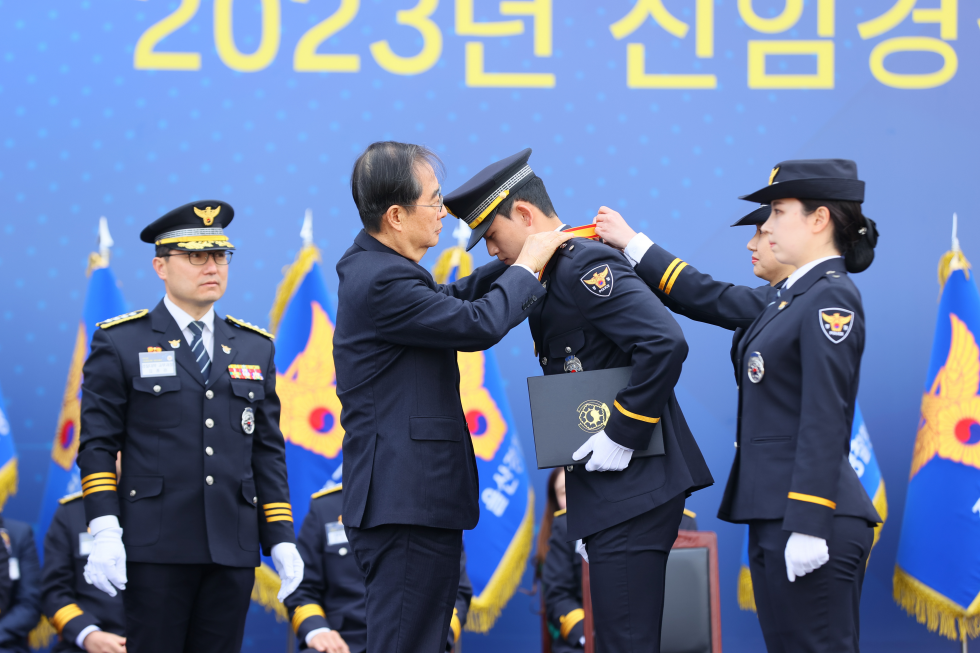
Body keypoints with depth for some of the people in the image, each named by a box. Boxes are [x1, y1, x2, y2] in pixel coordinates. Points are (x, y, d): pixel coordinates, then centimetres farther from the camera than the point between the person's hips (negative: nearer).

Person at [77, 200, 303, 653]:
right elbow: (97, 444, 0)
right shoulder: (119, 343, 4)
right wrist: (104, 531, -11)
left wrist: (281, 539, 7)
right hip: (156, 545, -3)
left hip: (233, 548, 3)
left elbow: (268, 450, 15)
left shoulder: (255, 348, 15)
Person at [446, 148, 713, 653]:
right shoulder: (556, 273, 18)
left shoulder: (586, 265, -14)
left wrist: (622, 436, -20)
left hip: (633, 487, -11)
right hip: (610, 494, 11)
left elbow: (665, 342, -25)